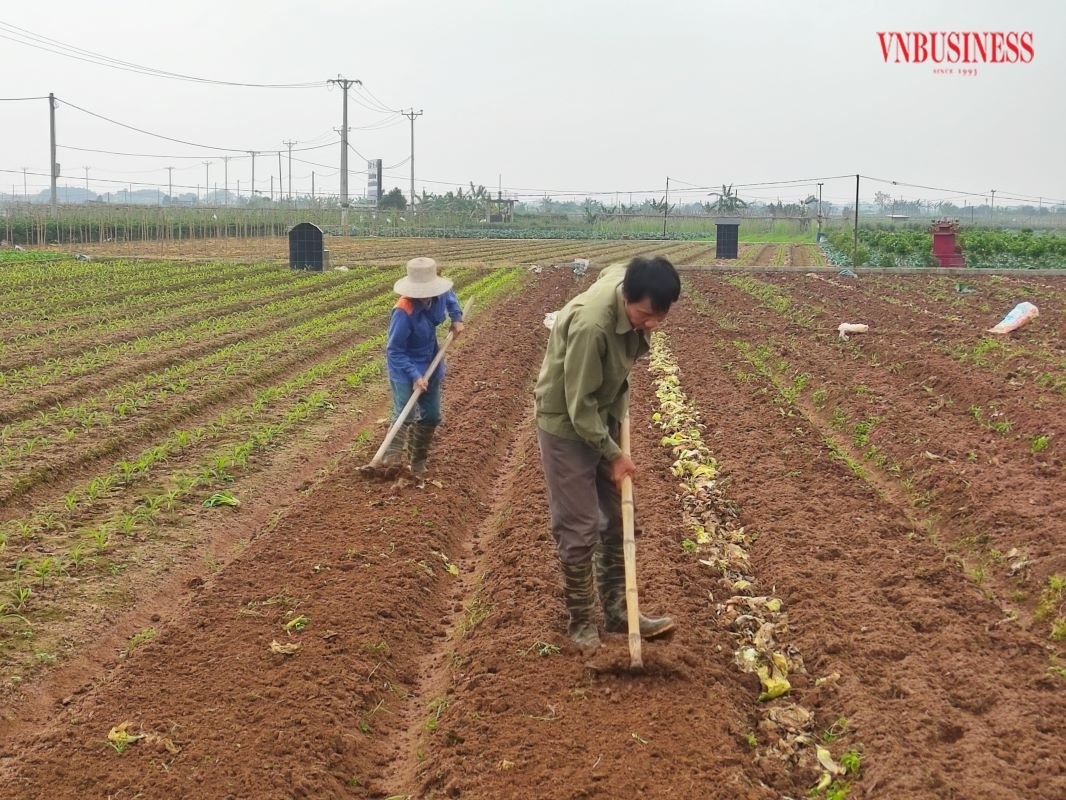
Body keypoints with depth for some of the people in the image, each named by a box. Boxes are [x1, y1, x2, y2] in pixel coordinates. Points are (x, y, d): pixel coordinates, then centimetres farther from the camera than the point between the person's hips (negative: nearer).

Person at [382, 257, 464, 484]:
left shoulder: (438, 295, -13)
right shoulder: (404, 312, -32)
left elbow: (449, 295, 16)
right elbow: (394, 351, -25)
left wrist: (457, 317, 2)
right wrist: (414, 376, -31)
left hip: (430, 365, 7)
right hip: (405, 368, -7)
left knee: (431, 416, 10)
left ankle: (417, 464, 22)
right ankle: (393, 457, -35)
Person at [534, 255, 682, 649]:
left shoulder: (627, 279, -13)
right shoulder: (591, 324, -36)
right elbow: (579, 405, -28)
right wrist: (613, 454, -17)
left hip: (603, 417, 8)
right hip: (567, 424, -8)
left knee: (617, 520, 13)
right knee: (578, 529, -2)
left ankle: (617, 611, 24)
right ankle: (581, 623, 14)